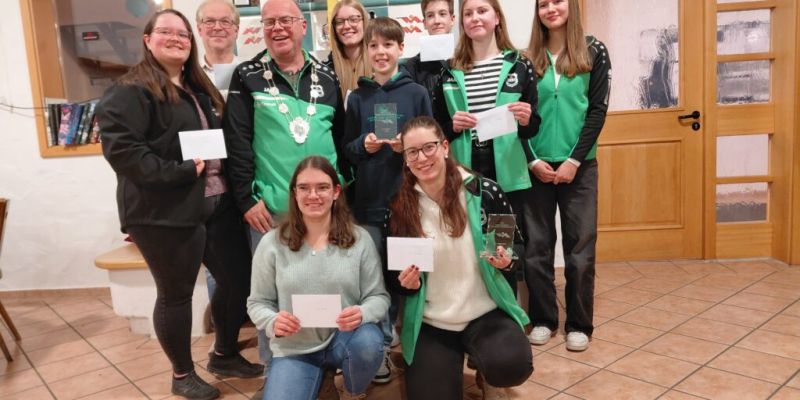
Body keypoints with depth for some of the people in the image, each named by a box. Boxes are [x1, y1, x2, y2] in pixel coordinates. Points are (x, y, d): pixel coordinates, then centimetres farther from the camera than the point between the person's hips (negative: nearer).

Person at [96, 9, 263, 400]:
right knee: (176, 294, 6)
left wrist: (232, 185, 4)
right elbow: (121, 149, -20)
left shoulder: (200, 89, 18)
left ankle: (225, 354, 34)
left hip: (216, 204, 8)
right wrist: (181, 172, -22)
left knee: (238, 278, 12)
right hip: (165, 212, -7)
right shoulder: (129, 91, -8)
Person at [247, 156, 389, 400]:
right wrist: (272, 322, -20)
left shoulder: (359, 239, -5)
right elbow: (257, 302, 2)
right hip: (294, 349, 0)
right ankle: (317, 376, 15)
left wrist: (363, 313, -25)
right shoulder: (272, 244, -4)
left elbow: (379, 296, -2)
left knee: (368, 342, -33)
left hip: (345, 338, 0)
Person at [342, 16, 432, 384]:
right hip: (368, 200, 1)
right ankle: (380, 345, 20)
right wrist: (363, 146, -11)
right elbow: (346, 150, 9)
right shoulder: (357, 97, 7)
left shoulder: (417, 93, 2)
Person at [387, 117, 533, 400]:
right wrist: (406, 283, -18)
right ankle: (451, 362, 25)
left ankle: (487, 375, 10)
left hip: (486, 312, -1)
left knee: (512, 365, -29)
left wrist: (506, 260, -17)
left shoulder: (485, 191, -9)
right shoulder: (398, 209, -7)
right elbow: (392, 276, 4)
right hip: (429, 322, 1)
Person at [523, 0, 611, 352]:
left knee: (580, 248, 3)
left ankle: (579, 324, 16)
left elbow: (598, 111, -2)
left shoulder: (594, 52, 4)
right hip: (536, 166, 1)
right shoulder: (529, 58, 7)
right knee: (536, 247, 4)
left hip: (579, 165, -1)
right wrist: (533, 160, -7)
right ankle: (543, 319, 19)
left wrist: (574, 160, -10)